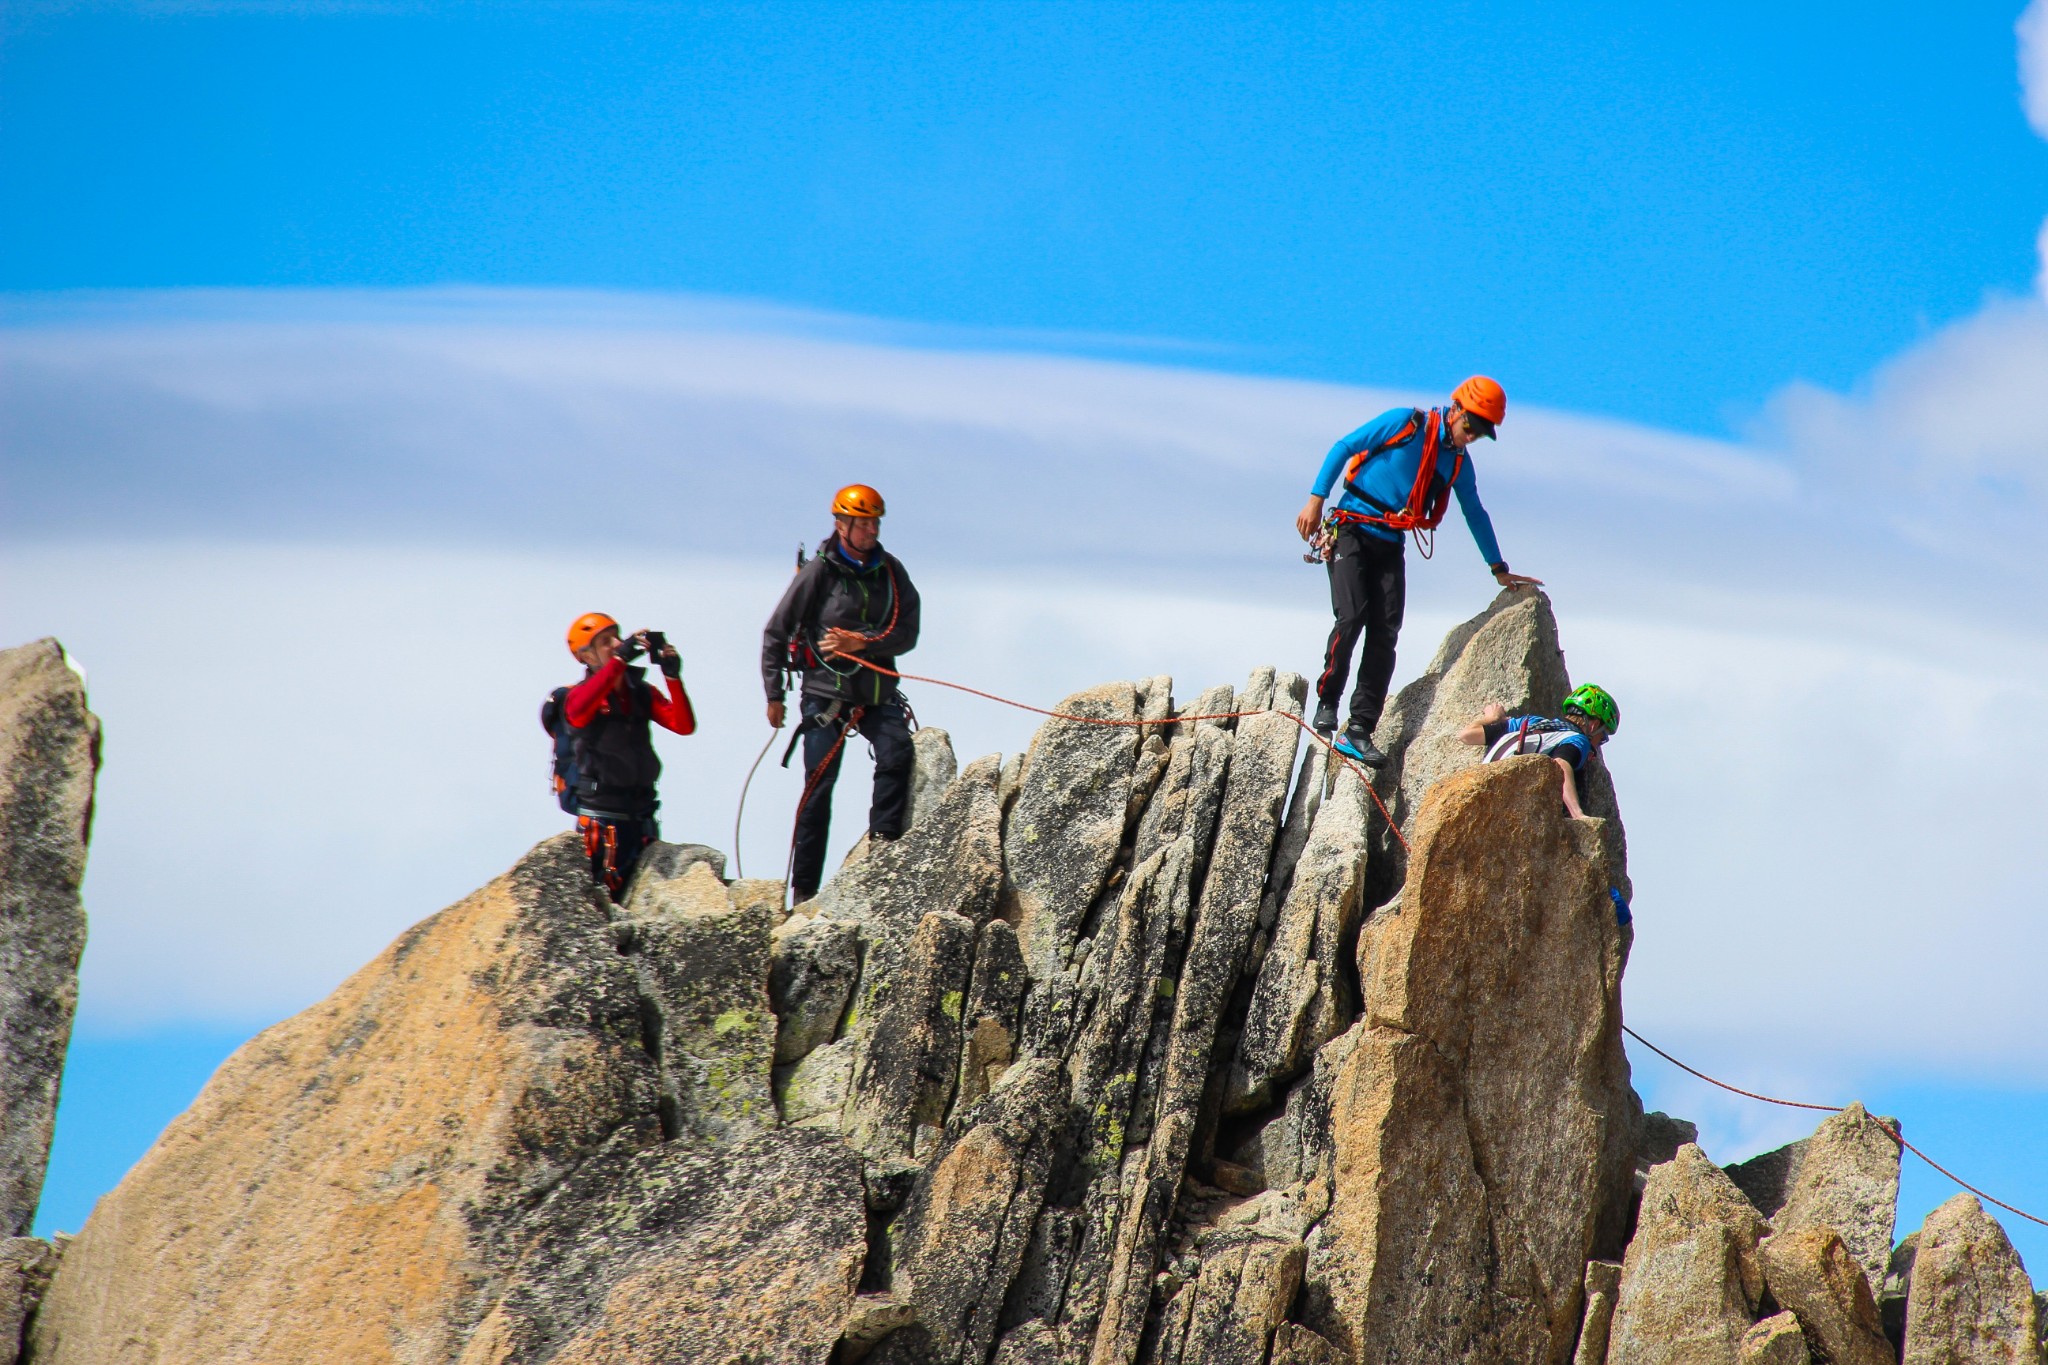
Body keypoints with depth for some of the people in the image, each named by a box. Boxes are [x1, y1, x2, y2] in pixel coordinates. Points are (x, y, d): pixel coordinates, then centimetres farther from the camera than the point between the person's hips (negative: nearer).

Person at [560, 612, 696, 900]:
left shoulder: (642, 693, 12)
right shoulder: (580, 694, -2)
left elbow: (684, 725, 2)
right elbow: (578, 710, -27)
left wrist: (673, 677, -10)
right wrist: (619, 660, -29)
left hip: (640, 817, 5)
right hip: (600, 819, -5)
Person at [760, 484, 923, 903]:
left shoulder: (891, 572, 4)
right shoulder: (819, 571, -4)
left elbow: (906, 634, -1)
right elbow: (776, 632, 1)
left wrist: (861, 643, -17)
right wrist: (773, 694, -2)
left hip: (878, 692, 3)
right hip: (826, 692, -3)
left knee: (898, 753, -24)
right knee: (819, 785, -4)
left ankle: (883, 840, -17)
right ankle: (804, 889, 1)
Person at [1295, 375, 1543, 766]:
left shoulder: (1459, 461, 12)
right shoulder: (1405, 423, -5)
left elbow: (1475, 514, 25)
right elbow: (1343, 448, -5)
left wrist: (1499, 569, 28)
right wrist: (1316, 500, -12)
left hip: (1390, 547, 5)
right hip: (1351, 532, -5)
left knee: (1384, 637, -8)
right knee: (1351, 617, -20)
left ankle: (1359, 731, -8)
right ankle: (1327, 702, 0)